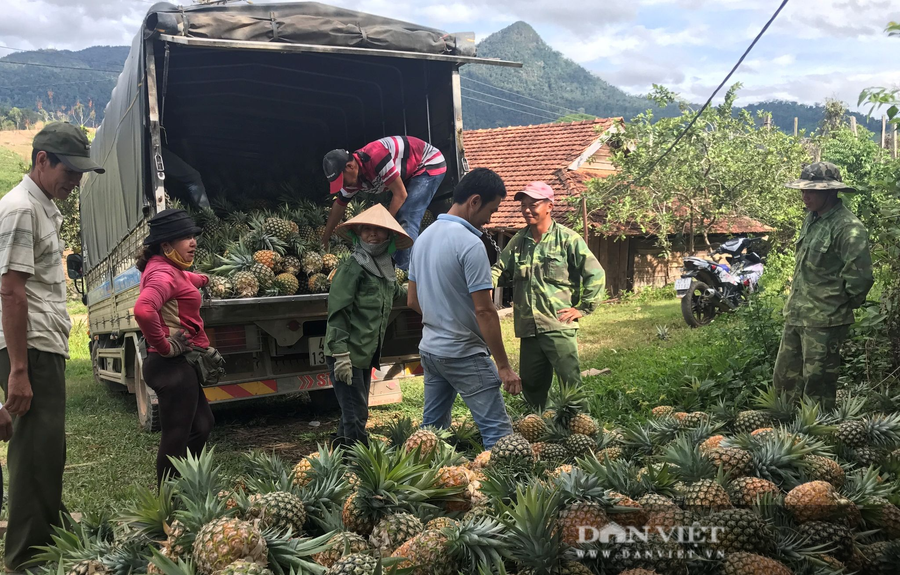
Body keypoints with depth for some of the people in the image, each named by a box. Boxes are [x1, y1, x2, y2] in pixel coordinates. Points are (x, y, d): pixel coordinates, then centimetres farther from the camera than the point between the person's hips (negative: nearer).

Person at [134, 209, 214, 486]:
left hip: (179, 365, 11)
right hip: (173, 366, -11)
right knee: (176, 438, -2)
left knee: (202, 425, 22)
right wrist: (164, 346, -25)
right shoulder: (163, 274, -19)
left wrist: (203, 280, 57)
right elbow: (143, 310, -39)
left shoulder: (168, 269, 13)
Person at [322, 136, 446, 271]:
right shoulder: (353, 176, -7)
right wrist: (324, 240, 13)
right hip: (409, 173, 9)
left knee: (406, 223, -19)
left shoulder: (375, 158, -34)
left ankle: (406, 273, -18)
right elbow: (339, 207, 8)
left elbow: (400, 195, -26)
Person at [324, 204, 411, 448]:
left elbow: (398, 292, 33)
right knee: (356, 415, -5)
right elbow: (337, 313, -16)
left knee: (356, 412, 17)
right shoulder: (352, 268, -11)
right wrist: (341, 354, -21)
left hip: (366, 355, 8)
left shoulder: (386, 270, 12)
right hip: (348, 355, -8)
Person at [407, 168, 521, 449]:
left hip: (429, 349, 9)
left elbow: (412, 300, 14)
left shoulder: (424, 236, 7)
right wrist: (504, 366, -15)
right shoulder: (470, 244, -19)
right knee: (498, 430, -3)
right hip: (464, 354, -8)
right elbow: (484, 310, -20)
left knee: (432, 427, 17)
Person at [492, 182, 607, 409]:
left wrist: (583, 308, -4)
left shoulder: (567, 239, -5)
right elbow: (500, 270, 12)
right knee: (531, 386, 15)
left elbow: (596, 274, -3)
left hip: (558, 327, -5)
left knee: (571, 384, -5)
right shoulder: (518, 241, 10)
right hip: (528, 329, 6)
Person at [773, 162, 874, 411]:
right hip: (796, 315, 9)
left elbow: (859, 278, -20)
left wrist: (838, 304, -6)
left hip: (825, 321, -9)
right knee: (785, 379, 17)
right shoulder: (811, 218, 10)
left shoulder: (849, 228, -18)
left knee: (817, 383, 3)